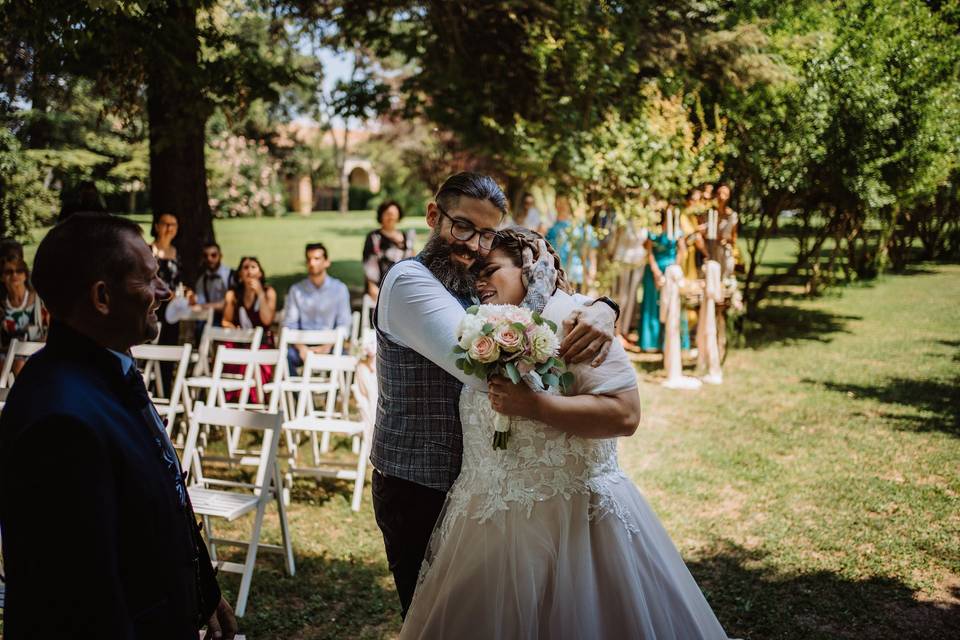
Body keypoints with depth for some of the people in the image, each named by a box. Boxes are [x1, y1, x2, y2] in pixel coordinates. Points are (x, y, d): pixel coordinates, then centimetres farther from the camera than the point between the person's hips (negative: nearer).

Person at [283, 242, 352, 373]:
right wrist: (301, 347, -14)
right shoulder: (296, 290, 11)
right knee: (286, 355, -31)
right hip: (303, 344, 1)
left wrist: (327, 346, -15)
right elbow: (289, 324, 4)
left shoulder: (340, 289, 7)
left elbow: (344, 325, 1)